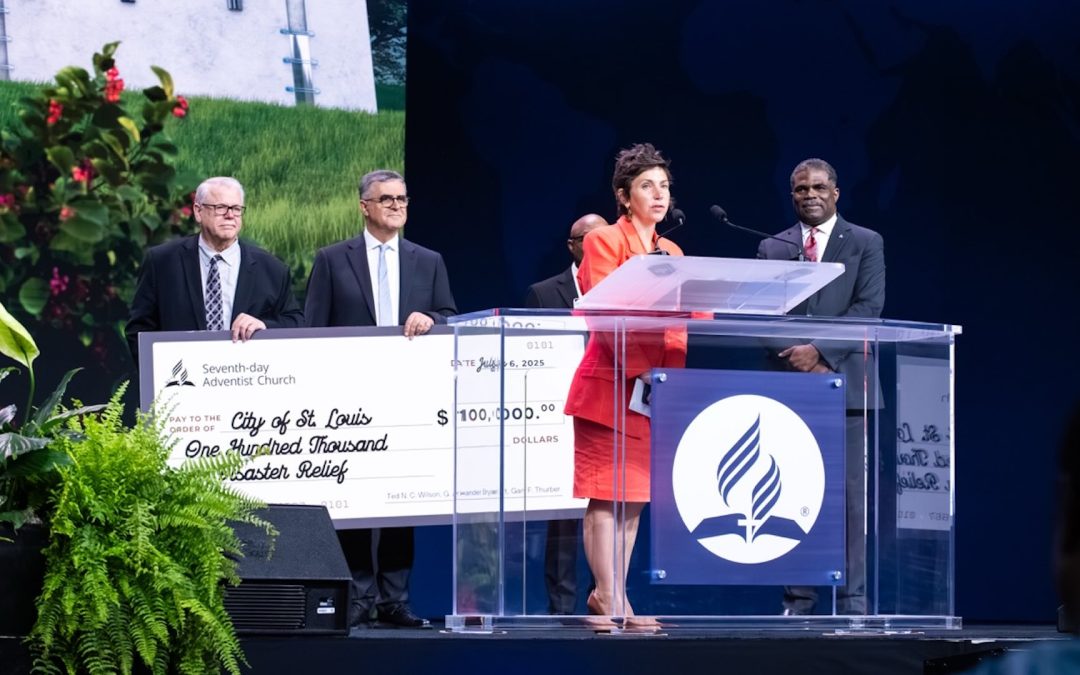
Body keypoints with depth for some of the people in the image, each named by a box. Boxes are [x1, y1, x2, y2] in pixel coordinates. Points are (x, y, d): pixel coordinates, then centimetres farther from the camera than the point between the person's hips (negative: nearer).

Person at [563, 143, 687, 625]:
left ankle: (610, 594, 10)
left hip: (653, 389, 7)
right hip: (609, 384, -7)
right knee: (607, 495, -7)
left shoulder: (672, 253, 18)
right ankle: (612, 601, -8)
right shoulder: (604, 242, -1)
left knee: (636, 496, 6)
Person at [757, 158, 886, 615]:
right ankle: (798, 601, 1)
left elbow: (868, 310, -3)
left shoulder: (866, 244, 9)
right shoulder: (772, 249, 15)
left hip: (845, 384, -2)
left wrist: (820, 351, -13)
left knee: (850, 496, -5)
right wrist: (799, 360, -8)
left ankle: (852, 602, -4)